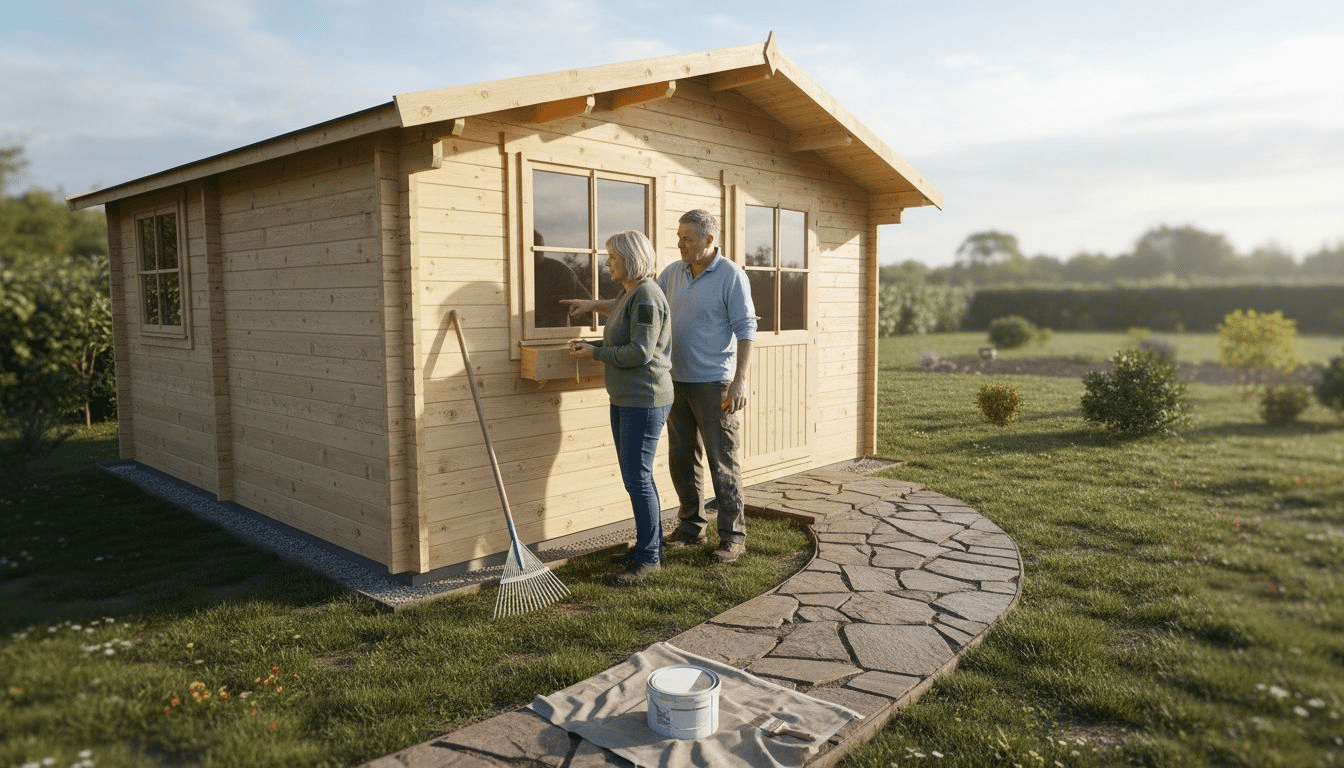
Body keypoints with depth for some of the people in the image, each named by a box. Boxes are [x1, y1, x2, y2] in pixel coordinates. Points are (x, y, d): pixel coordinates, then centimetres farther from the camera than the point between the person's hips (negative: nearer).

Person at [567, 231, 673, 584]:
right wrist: (589, 345, 6)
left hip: (645, 400, -10)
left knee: (638, 478, -5)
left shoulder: (647, 296, -15)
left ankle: (649, 557, 6)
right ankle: (649, 545, 27)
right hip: (624, 399, 10)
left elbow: (640, 352, -22)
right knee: (635, 477, 15)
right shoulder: (626, 295, 16)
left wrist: (595, 353, -13)